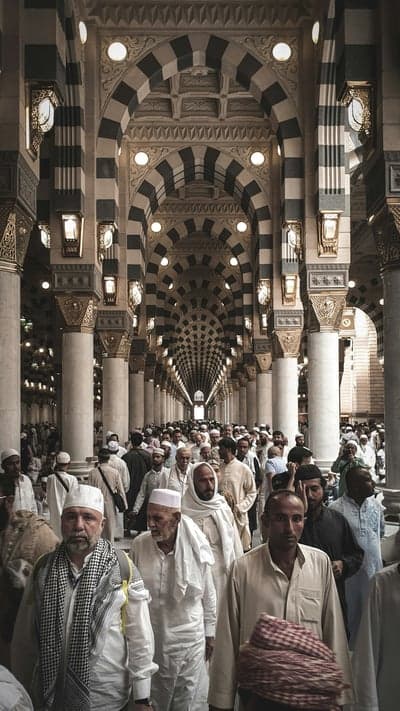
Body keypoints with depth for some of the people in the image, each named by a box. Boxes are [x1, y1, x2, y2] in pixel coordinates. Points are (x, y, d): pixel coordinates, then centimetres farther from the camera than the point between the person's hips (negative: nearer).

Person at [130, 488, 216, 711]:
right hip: (149, 640, 1)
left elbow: (209, 597, 0)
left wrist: (210, 634, 6)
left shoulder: (196, 549, -13)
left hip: (190, 641, -1)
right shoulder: (139, 545, -11)